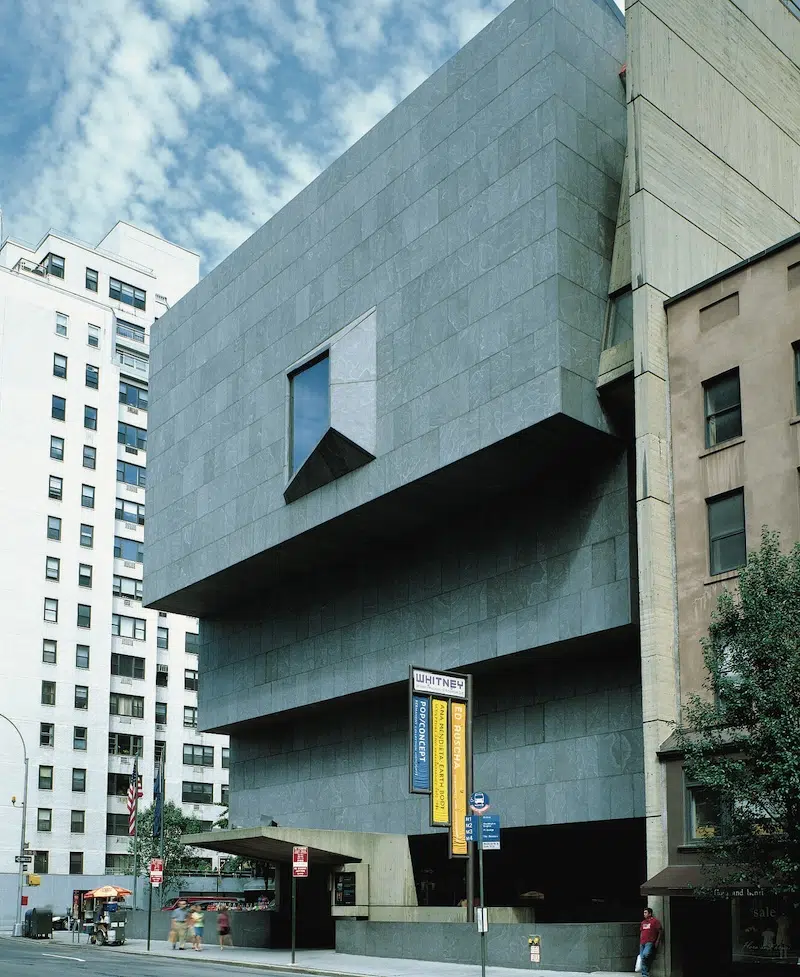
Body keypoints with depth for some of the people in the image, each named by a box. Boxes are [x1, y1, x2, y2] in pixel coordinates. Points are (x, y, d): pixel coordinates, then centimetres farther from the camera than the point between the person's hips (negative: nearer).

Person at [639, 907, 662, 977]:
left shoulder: (655, 921, 0)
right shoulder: (643, 922, 20)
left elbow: (660, 931, -1)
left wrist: (657, 941, -7)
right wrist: (640, 943, 19)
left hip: (650, 943, -7)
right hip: (642, 943, 7)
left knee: (645, 955, -25)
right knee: (642, 958, 1)